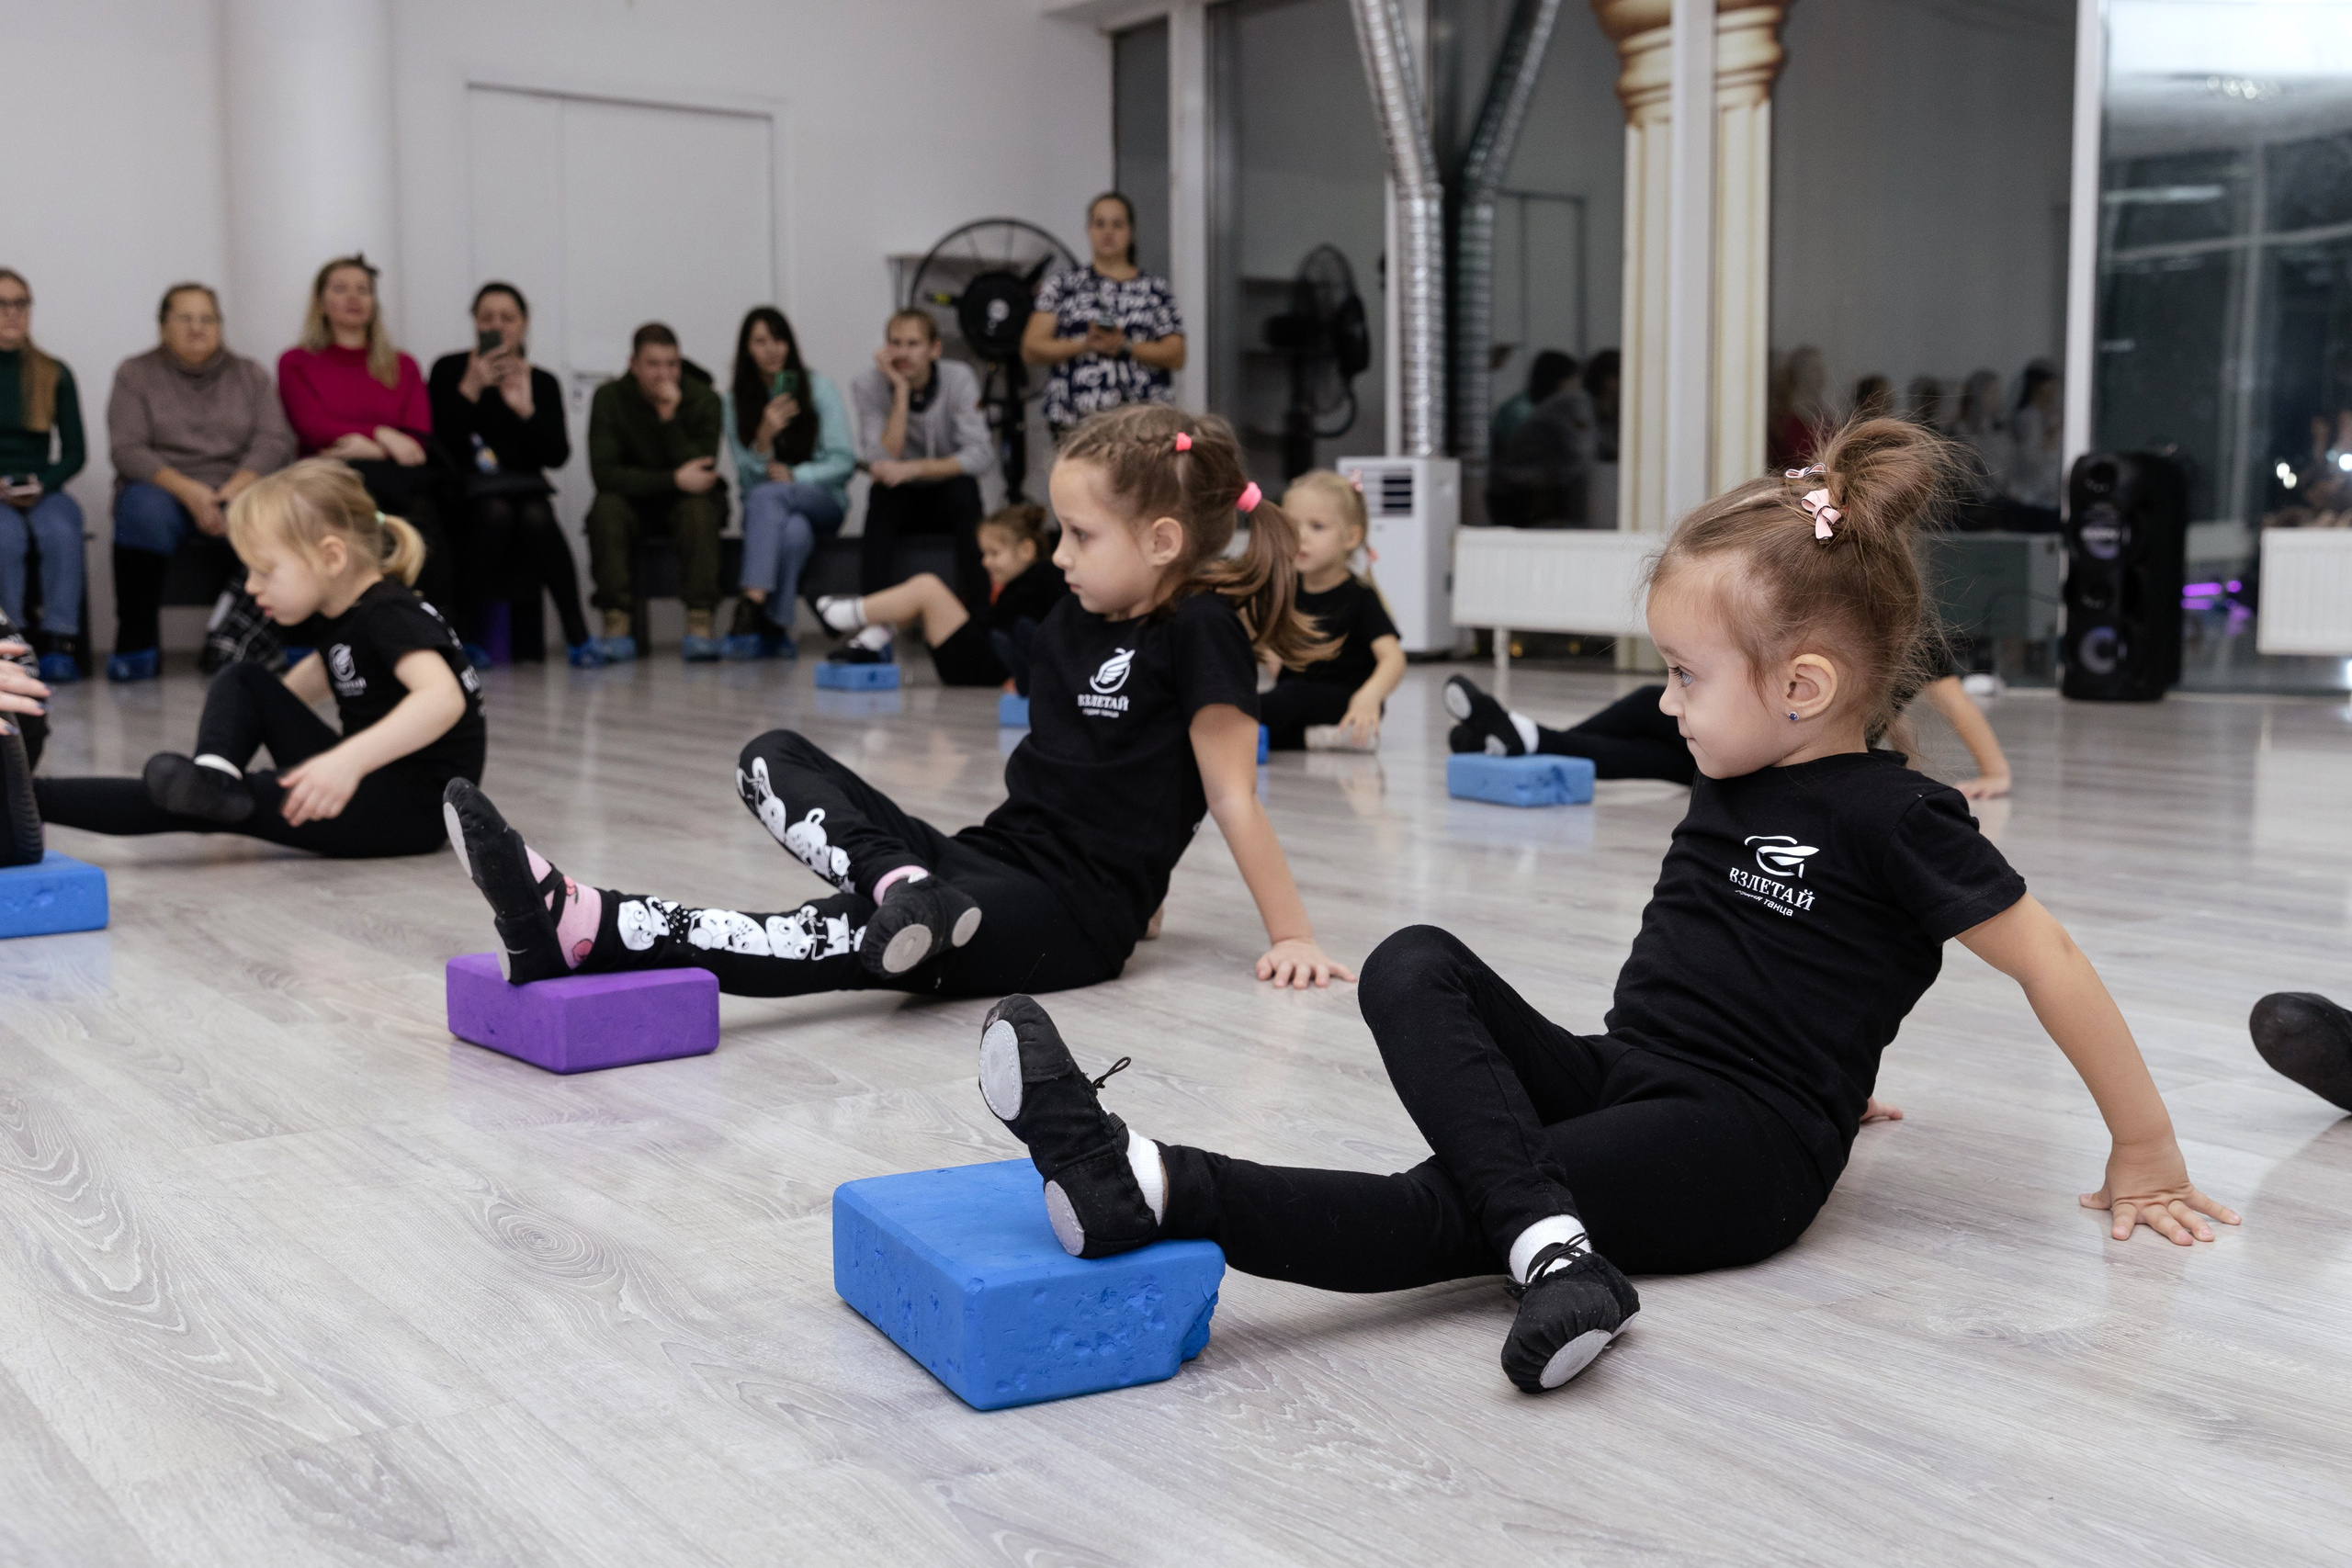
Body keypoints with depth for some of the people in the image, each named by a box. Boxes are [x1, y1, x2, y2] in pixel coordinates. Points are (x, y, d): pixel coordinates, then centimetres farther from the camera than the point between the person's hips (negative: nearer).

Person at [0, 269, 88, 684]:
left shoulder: (54, 374, 11)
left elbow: (75, 452, 9)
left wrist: (42, 484, -9)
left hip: (43, 490, 1)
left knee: (61, 529, -33)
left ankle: (57, 641, -30)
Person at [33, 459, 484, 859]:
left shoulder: (391, 615, -19)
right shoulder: (334, 616, 10)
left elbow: (443, 697, -39)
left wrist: (350, 759, -51)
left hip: (416, 807, -10)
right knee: (242, 682, 5)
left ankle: (34, 798, -14)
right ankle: (213, 775, -22)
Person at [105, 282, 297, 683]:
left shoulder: (251, 375, 15)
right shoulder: (135, 374, 10)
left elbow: (276, 440, 1)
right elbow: (127, 450, -3)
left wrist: (237, 487, -19)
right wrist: (187, 490, -21)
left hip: (239, 489, 1)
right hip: (162, 488, -1)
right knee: (144, 512, -37)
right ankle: (136, 644, -28)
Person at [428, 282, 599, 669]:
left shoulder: (543, 383, 10)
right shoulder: (449, 370, 5)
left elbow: (558, 456, -3)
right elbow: (437, 442, -9)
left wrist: (526, 409, -16)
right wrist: (471, 389, -15)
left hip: (524, 488, 2)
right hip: (466, 491, -1)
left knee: (537, 517, -33)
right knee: (496, 512, -35)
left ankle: (577, 634, -33)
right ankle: (464, 631, -25)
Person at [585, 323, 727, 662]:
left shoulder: (704, 399, -12)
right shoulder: (610, 398, -11)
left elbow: (700, 474, -21)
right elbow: (604, 473, -19)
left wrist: (670, 417, -30)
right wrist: (674, 479, -27)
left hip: (687, 499, 0)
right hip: (634, 501, 1)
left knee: (698, 507, -34)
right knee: (606, 508, -31)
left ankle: (701, 623, -34)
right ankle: (616, 625, -32)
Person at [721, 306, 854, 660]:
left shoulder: (819, 388, 1)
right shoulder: (735, 402, 6)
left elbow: (843, 462, -3)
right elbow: (748, 477, 0)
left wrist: (795, 476, -19)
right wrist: (764, 437, -20)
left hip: (822, 502, -1)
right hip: (770, 511, 1)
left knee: (767, 495, -36)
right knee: (794, 532, -38)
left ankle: (752, 604, -48)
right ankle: (775, 628, -35)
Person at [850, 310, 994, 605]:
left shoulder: (960, 379, -12)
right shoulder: (868, 385, -11)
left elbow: (982, 454, -23)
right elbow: (882, 462, -21)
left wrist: (912, 469, -32)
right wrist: (901, 392, -25)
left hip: (950, 501, 0)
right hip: (901, 501, 0)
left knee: (963, 486, -33)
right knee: (881, 495, -32)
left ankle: (979, 611, -32)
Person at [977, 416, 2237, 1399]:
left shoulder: (1888, 818, -11)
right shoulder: (1733, 780, 12)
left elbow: (2048, 960, -6)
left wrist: (2147, 1155, 1)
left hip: (1741, 1150, -8)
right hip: (1618, 1074, 8)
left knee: (1449, 1210, -29)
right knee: (1412, 967, -16)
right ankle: (1546, 1241, -35)